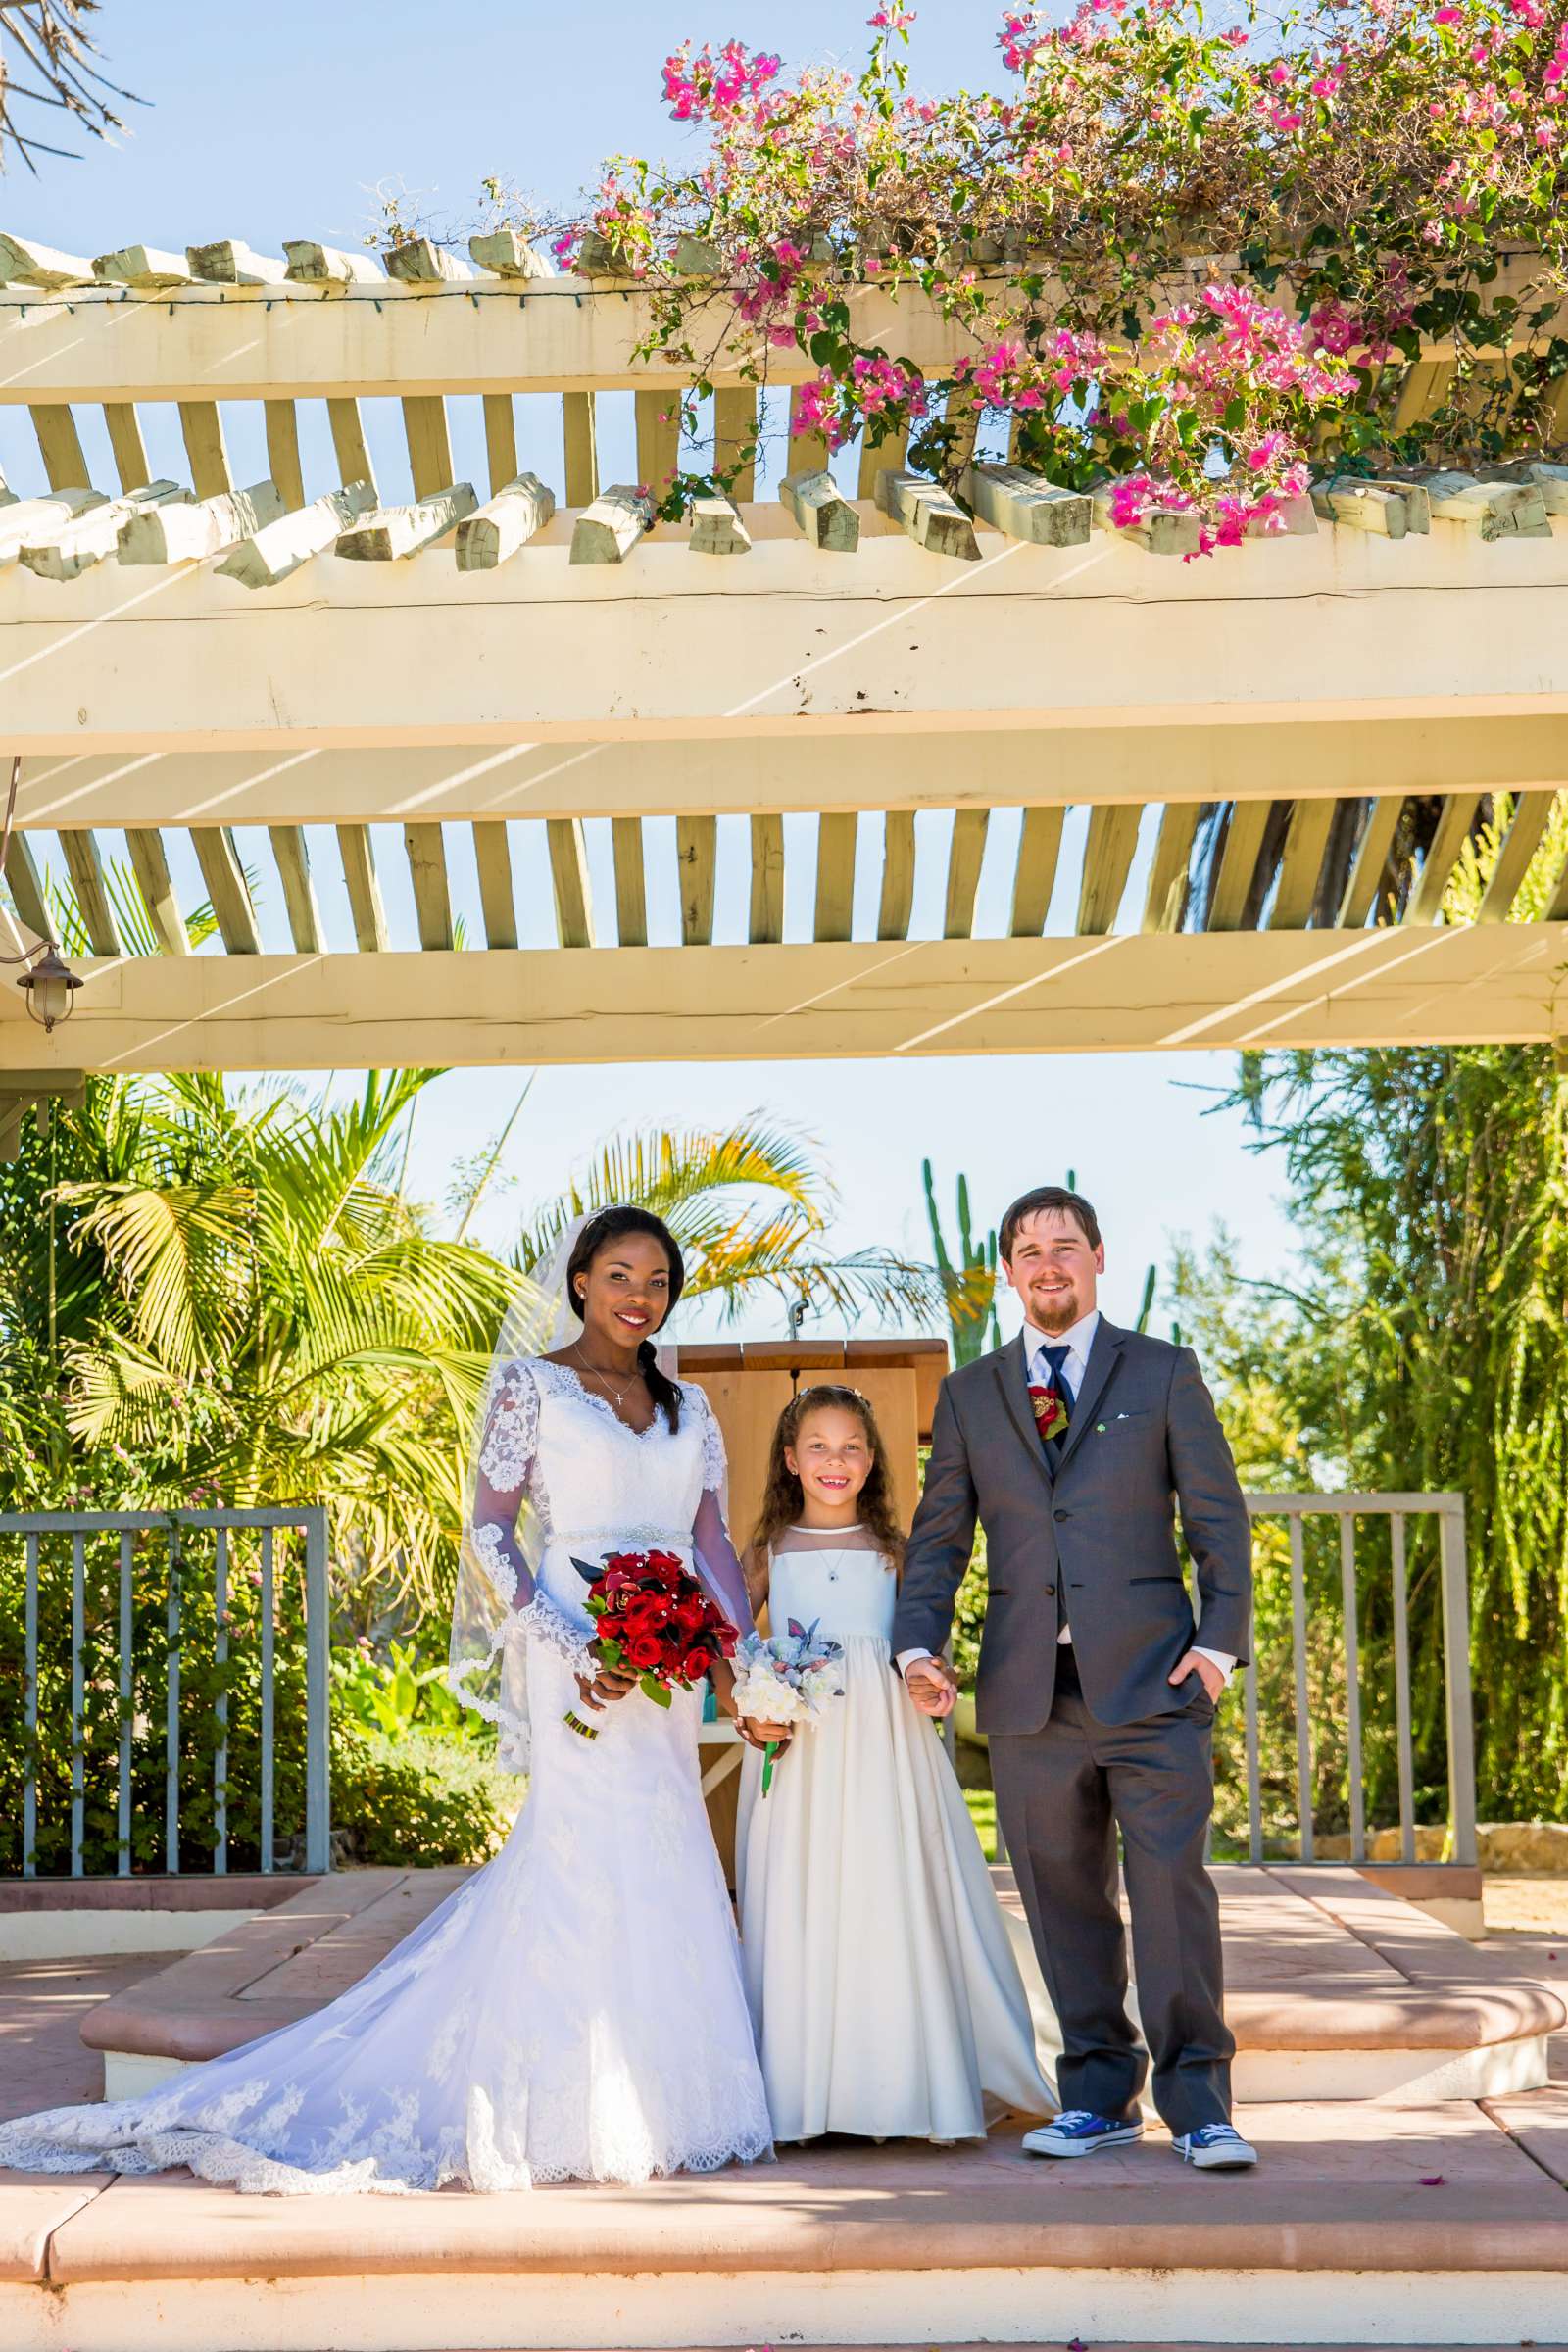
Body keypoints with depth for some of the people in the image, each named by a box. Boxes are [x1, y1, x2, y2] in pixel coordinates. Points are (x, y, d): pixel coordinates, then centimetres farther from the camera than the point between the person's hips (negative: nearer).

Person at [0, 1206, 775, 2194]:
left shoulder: (688, 1408, 15)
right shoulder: (530, 1385, -1)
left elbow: (714, 1545, 12)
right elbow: (489, 1531, -6)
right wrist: (573, 1650, -17)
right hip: (577, 1660, -5)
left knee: (659, 1874, 6)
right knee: (587, 1861, -9)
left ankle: (648, 2102, 15)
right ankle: (560, 2112, -1)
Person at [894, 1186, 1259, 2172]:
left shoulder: (1164, 1372, 8)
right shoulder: (969, 1394, 14)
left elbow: (1219, 1517, 5)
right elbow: (938, 1536, 13)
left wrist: (1220, 1640, -6)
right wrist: (919, 1645, -2)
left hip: (1149, 1681, -2)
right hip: (1030, 1688, 3)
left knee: (1172, 1885, -8)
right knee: (1064, 1899, 6)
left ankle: (1198, 2103, -1)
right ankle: (1099, 2098, 15)